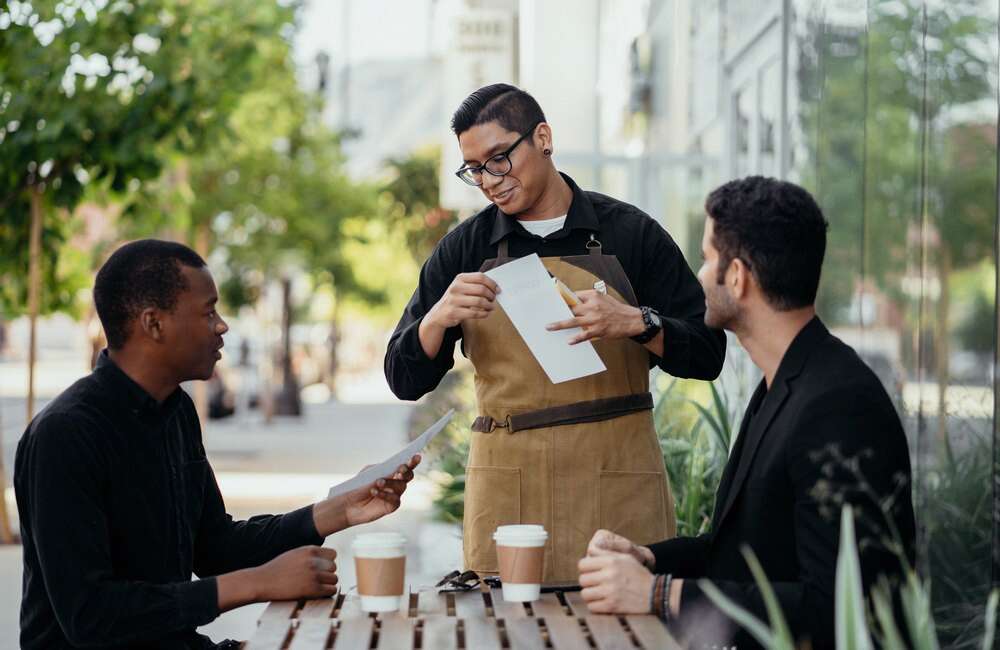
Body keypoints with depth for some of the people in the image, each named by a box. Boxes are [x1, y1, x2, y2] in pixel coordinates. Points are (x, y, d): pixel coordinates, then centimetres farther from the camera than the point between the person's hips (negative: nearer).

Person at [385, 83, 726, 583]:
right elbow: (404, 381, 7)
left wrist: (636, 323, -16)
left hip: (618, 485, -1)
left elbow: (707, 354, 3)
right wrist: (438, 319, -12)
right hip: (505, 490, 1)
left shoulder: (629, 233, 4)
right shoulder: (465, 248, 8)